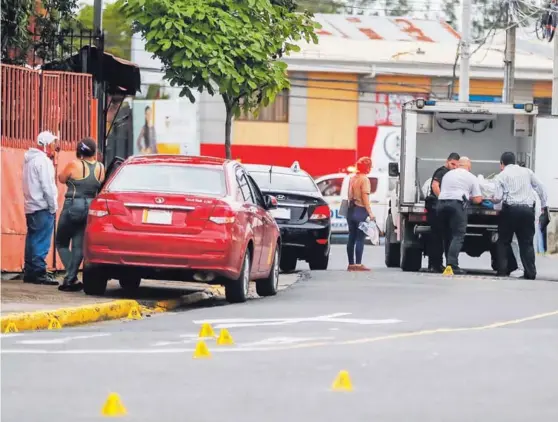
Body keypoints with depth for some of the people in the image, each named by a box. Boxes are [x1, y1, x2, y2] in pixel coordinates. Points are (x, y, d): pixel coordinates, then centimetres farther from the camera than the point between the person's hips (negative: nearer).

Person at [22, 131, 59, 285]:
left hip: (30, 207, 10)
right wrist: (53, 207, -12)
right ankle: (39, 272, -10)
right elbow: (47, 187, -17)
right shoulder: (43, 161, -14)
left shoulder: (29, 159, 16)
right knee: (42, 241, -8)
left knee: (33, 240, 12)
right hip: (42, 207, -10)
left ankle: (29, 272, 15)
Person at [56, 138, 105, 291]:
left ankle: (72, 278, -7)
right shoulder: (100, 168, 2)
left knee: (62, 243, 8)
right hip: (91, 208, 4)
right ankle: (70, 278, 2)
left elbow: (62, 179, 3)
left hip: (73, 207, -4)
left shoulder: (74, 165, -11)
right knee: (78, 246, 8)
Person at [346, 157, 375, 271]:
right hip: (361, 210, -8)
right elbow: (365, 197, -16)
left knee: (351, 238, 9)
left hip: (351, 210, 8)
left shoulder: (353, 178, 12)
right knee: (360, 239, -7)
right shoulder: (364, 179, -11)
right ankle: (358, 264, -10)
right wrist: (370, 213, -16)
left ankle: (351, 264, 11)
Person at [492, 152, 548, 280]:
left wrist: (493, 199, 18)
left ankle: (502, 270, 4)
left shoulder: (501, 176, 4)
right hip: (527, 210, 2)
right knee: (527, 243, 7)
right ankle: (530, 273, -1)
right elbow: (541, 189, 10)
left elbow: (498, 198, -4)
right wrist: (544, 206, 19)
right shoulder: (527, 172, 12)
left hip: (510, 209, -2)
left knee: (504, 241, 10)